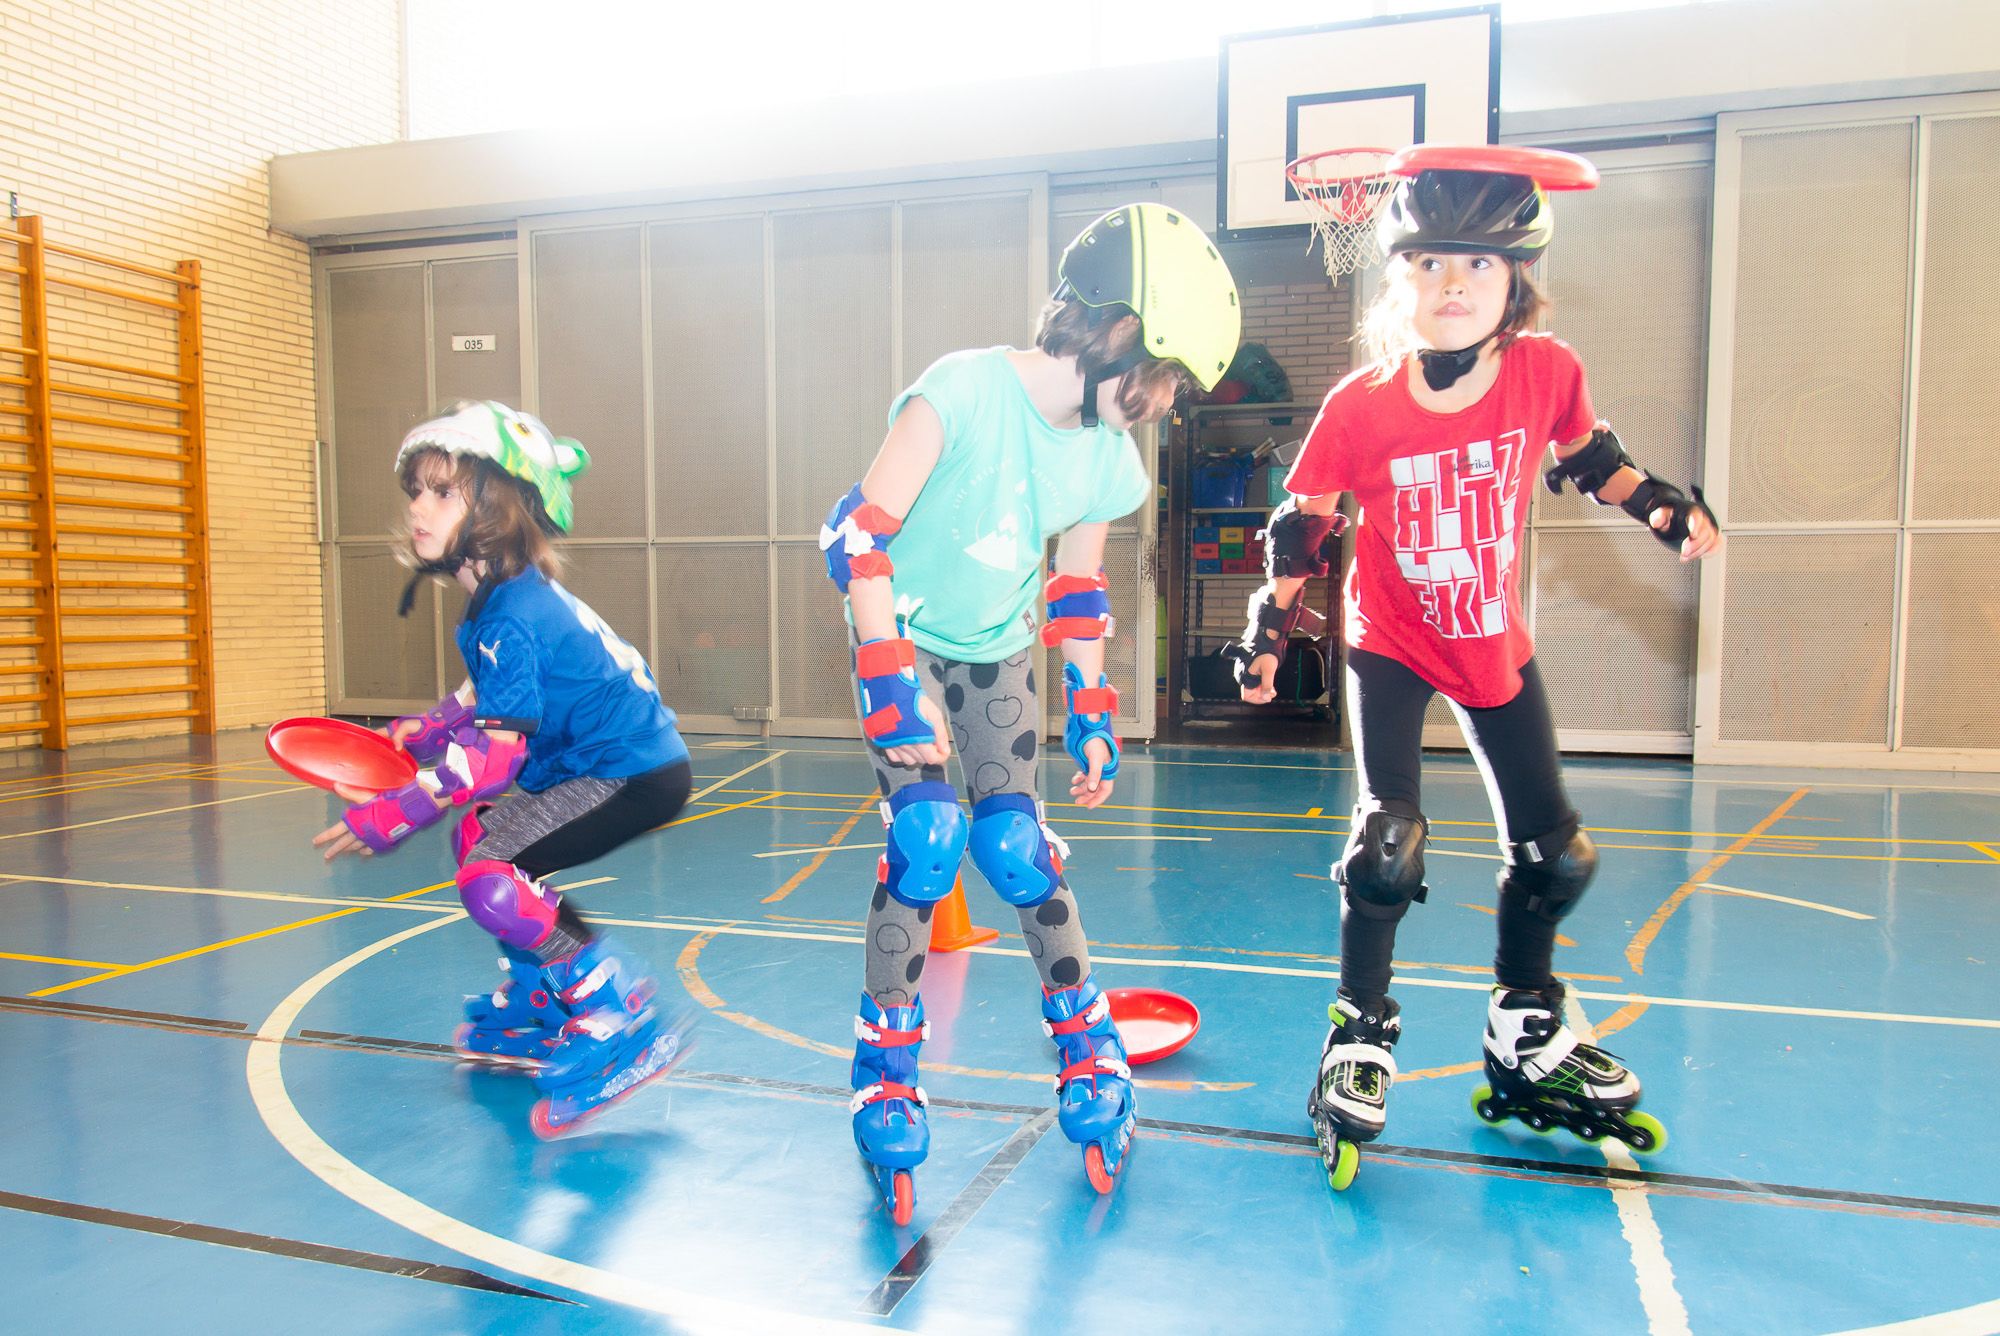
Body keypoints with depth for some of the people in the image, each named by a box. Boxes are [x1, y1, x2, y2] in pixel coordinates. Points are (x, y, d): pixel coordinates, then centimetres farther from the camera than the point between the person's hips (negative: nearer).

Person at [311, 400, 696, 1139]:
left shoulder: (512, 616, -21)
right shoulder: (504, 598, 10)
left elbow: (495, 750, -24)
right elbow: (490, 697, 25)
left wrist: (391, 815, -18)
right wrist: (414, 735, 15)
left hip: (637, 773, -11)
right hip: (596, 762, 11)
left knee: (492, 878, -19)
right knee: (476, 834, 21)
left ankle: (624, 1028, -11)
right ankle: (538, 1009, 33)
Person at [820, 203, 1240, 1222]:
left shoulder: (1107, 462, -6)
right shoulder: (964, 392, -25)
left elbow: (1079, 594, 8)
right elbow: (858, 535, -25)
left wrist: (1092, 714, 7)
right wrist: (896, 687, -28)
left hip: (997, 652, 4)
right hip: (902, 641, -4)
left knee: (1016, 848, -4)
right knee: (927, 839, -18)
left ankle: (1087, 1045, 16)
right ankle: (885, 1070, 0)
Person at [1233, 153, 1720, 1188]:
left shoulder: (1549, 373, -16)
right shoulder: (1359, 408, -22)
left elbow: (1585, 454, 7)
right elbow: (1301, 524, -9)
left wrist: (1664, 507, 0)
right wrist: (1269, 630, -13)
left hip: (1497, 645, 4)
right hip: (1390, 646, -3)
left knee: (1554, 852, 8)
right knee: (1388, 845, -17)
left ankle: (1527, 1041, 32)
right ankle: (1361, 1037, 7)